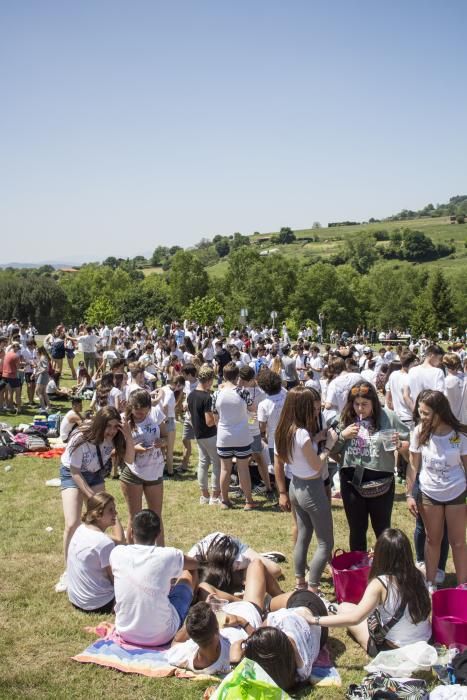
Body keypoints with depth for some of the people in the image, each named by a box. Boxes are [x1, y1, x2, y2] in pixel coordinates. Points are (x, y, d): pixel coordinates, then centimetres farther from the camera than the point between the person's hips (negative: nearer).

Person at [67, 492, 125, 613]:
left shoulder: (81, 529, 0)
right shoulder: (105, 543, -26)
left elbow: (119, 541, 8)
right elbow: (116, 579, -16)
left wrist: (114, 516, 3)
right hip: (97, 605, -8)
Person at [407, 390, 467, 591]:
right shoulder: (420, 432, -10)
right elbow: (413, 466, -2)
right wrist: (410, 495, -2)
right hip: (429, 493, 1)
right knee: (432, 540, 14)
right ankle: (430, 583, 26)